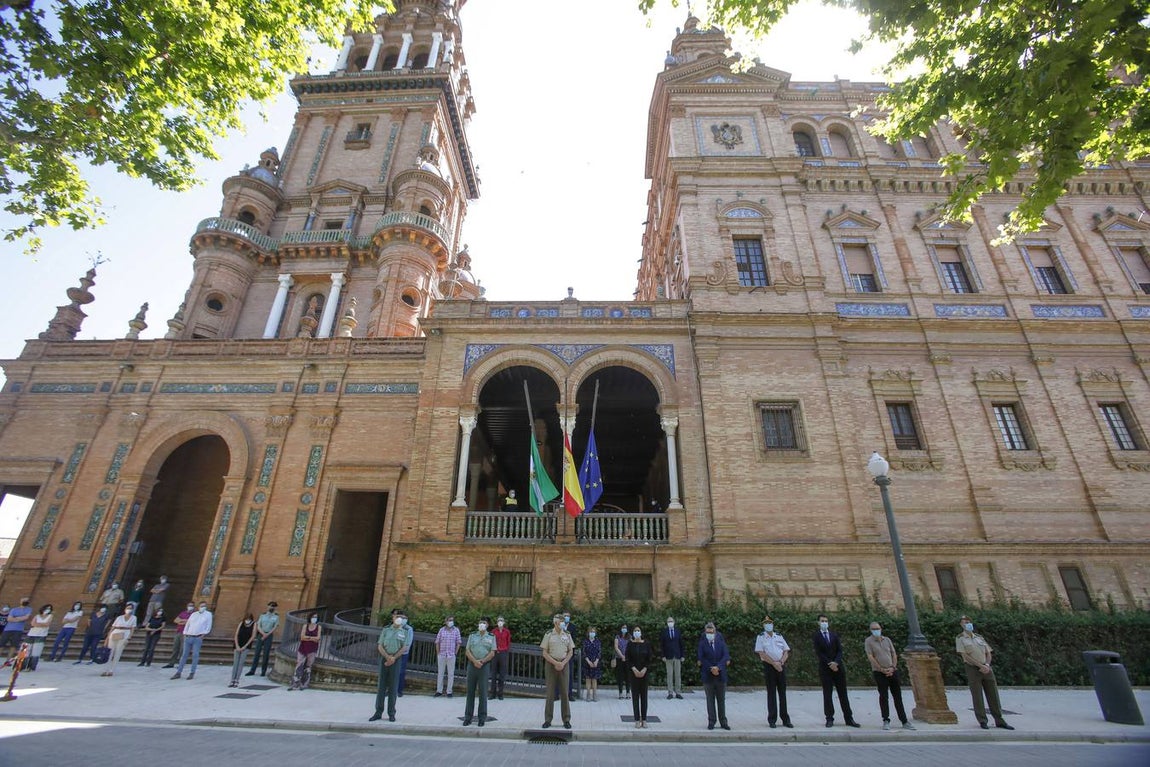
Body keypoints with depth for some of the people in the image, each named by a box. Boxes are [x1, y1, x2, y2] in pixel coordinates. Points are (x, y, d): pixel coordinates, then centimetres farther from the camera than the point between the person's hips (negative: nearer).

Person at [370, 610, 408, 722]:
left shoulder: (406, 631, -2)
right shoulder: (386, 629, 4)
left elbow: (404, 647, -4)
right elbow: (380, 646, 1)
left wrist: (393, 658, -13)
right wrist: (388, 657, -12)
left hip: (396, 660, -2)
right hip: (384, 658, 2)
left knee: (393, 687, 2)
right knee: (381, 686, 6)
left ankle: (391, 713, 12)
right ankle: (378, 712, 15)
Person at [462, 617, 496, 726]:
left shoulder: (491, 637, 6)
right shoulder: (472, 636, 10)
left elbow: (492, 653, 0)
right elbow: (467, 651, 2)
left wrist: (482, 661, -14)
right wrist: (474, 661, -14)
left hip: (484, 666, -2)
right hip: (471, 665, 2)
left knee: (483, 692, 0)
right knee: (470, 691, 5)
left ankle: (482, 718, 8)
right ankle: (468, 717, 14)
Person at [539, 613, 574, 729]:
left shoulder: (567, 635, 5)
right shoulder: (548, 635, -2)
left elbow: (570, 652, 7)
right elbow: (545, 653, -3)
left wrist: (563, 663, -7)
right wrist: (555, 663, -13)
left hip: (564, 664, 2)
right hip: (551, 664, -2)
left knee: (564, 692, 4)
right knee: (550, 692, 2)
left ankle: (566, 720, 13)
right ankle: (547, 720, 12)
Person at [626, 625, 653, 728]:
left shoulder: (646, 644, 0)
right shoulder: (630, 644, -2)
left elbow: (649, 659, 0)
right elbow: (628, 659, -3)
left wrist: (644, 670, -11)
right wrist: (634, 669, -14)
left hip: (644, 672, 1)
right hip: (633, 672, -1)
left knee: (644, 695, 4)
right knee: (635, 695, 1)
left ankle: (644, 719, 11)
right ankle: (637, 720, 7)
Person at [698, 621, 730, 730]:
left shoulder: (721, 642, 2)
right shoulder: (702, 643, -2)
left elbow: (726, 656, -5)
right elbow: (701, 658, -6)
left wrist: (718, 667, -16)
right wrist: (711, 669, -14)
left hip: (721, 674, 1)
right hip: (708, 675, -1)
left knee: (721, 699, 10)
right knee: (710, 700, 6)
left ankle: (723, 722, 19)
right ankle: (711, 721, 15)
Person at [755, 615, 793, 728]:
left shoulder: (779, 637, 10)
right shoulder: (760, 637, 0)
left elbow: (786, 652, 6)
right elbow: (761, 653, -8)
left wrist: (780, 662, -10)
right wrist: (774, 663, -15)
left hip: (781, 666, 3)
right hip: (769, 666, -3)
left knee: (782, 693, 7)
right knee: (771, 693, 2)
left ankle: (785, 719, 15)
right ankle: (772, 720, 10)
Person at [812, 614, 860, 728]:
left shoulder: (834, 635, 10)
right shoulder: (816, 636, -1)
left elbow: (839, 650, 3)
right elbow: (818, 653, -7)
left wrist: (836, 662, -12)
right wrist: (830, 664, -14)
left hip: (838, 667, 3)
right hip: (825, 668, -3)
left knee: (843, 694, 6)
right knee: (827, 694, 1)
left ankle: (849, 719, 12)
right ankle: (829, 719, 6)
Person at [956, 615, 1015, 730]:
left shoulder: (979, 637, 14)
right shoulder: (960, 638, -2)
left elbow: (989, 653, 11)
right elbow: (965, 655, -10)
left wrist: (987, 665, -7)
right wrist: (980, 666, -16)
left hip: (986, 668, 4)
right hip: (973, 669, -4)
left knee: (993, 695, 5)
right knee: (977, 697, 0)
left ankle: (999, 721, 15)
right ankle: (982, 721, 8)